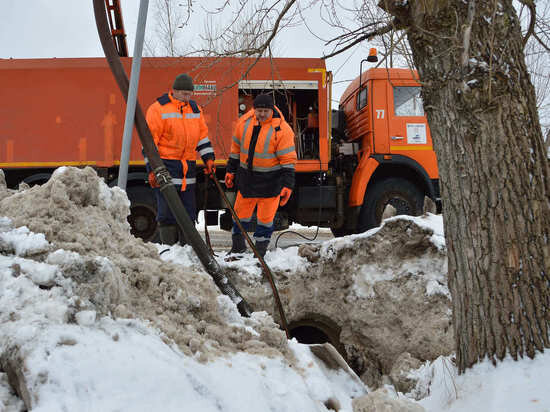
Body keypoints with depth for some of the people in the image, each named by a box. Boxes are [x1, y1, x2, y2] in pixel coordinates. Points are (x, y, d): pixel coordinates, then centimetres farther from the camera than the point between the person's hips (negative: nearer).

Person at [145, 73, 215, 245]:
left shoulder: (195, 109, 13)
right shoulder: (159, 109, -5)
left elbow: (202, 135, 19)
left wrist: (208, 158, 7)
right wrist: (152, 168, -12)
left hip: (188, 167, 6)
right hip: (165, 166, -5)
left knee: (188, 210, 8)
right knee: (167, 211, -5)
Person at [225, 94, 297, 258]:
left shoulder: (282, 129, -16)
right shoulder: (244, 122, -2)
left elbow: (288, 160, -13)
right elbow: (236, 148, 11)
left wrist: (287, 185, -17)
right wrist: (231, 170, 13)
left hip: (270, 179, -4)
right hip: (247, 176, 4)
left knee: (265, 216, 4)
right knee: (241, 212, 12)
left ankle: (260, 250, 19)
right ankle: (237, 247, 29)